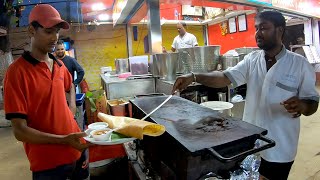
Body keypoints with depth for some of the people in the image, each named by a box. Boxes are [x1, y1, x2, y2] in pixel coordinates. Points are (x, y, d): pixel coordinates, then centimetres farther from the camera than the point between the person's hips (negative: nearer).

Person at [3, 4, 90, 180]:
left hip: (76, 151, 6)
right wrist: (64, 140, -27)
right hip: (47, 162, -6)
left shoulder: (59, 65, 5)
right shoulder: (17, 71, -15)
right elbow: (20, 131, -18)